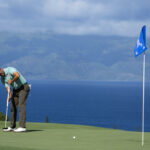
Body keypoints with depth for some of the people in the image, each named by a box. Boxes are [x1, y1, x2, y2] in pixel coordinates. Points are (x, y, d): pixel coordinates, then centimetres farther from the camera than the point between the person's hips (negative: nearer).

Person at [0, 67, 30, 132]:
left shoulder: (10, 70, -20)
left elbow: (18, 75, -38)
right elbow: (8, 88, -6)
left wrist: (11, 81, -23)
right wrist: (9, 96, -25)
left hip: (23, 87, -8)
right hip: (16, 90, 8)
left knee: (21, 106, -17)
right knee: (13, 107, 6)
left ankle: (22, 127, -22)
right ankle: (12, 126, 15)